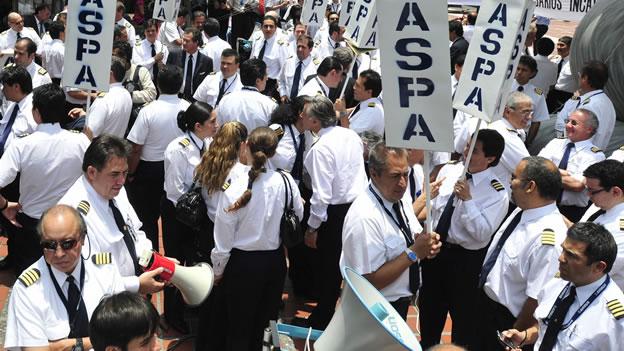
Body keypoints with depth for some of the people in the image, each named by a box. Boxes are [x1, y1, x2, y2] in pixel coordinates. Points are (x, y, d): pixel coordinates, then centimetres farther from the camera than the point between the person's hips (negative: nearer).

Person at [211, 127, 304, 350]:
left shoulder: (235, 189, -23)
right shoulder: (286, 182, -16)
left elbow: (224, 238, -14)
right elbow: (299, 216, 2)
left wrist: (218, 270, 1)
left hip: (243, 262, -3)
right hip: (275, 260, 3)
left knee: (239, 325, 15)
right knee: (262, 320, 21)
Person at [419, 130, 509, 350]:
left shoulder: (497, 194, -18)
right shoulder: (449, 170, -2)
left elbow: (482, 234, -24)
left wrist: (467, 199, -29)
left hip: (465, 259, -5)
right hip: (434, 248, 6)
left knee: (463, 315, 13)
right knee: (429, 309, 23)